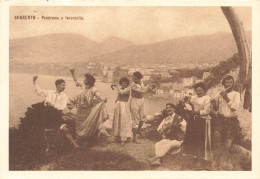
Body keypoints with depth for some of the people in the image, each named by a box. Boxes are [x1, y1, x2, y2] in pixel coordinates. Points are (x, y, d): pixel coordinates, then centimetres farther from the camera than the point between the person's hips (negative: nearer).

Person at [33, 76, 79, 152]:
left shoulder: (64, 96, 3)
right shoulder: (49, 93, 8)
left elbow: (62, 107, -9)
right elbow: (38, 91, 16)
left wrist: (52, 105, -14)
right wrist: (34, 82, 13)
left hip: (57, 115, -2)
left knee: (65, 129, -16)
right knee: (46, 132, 12)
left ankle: (75, 145, -11)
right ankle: (48, 147, 35)